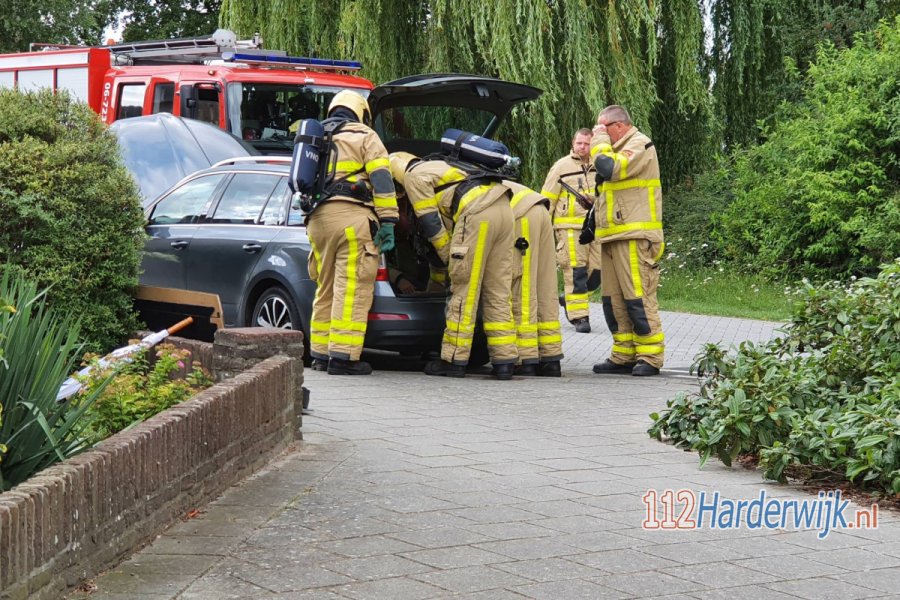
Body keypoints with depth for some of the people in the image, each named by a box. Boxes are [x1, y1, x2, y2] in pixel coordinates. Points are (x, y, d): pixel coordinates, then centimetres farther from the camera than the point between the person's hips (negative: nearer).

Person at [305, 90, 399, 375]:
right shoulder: (365, 137, 8)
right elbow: (381, 180, -5)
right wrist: (387, 221, -8)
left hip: (317, 219, 7)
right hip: (352, 216, -6)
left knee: (326, 288, 14)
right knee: (352, 289, -7)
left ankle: (320, 354, 16)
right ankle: (343, 356, -12)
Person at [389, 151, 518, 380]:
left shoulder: (413, 176, 8)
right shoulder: (435, 166, 36)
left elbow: (430, 223, 2)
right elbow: (446, 218, 33)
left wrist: (448, 257, 9)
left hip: (478, 213, -9)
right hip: (504, 208, 9)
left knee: (463, 290, -3)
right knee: (498, 291, 8)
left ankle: (454, 361, 1)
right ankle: (504, 361, 6)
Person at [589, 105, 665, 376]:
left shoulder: (640, 145, -7)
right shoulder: (617, 148, 25)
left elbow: (610, 169, -21)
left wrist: (599, 140, -7)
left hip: (635, 238, -10)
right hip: (613, 237, 10)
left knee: (638, 297, -10)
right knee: (613, 300, 8)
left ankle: (650, 357, -7)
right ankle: (623, 355, 13)